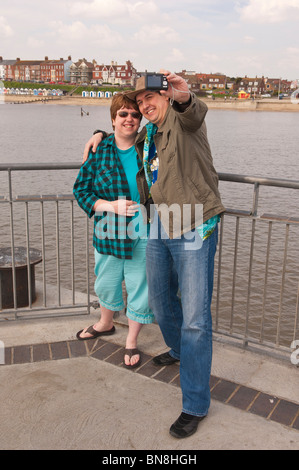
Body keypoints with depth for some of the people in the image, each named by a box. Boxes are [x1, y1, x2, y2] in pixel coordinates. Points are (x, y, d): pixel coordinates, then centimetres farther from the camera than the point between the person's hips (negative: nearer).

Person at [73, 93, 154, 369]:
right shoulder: (99, 151, -2)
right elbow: (81, 189, -1)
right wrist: (110, 205, -15)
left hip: (143, 234, -1)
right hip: (109, 232, 1)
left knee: (139, 288, 8)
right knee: (106, 284, 19)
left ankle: (132, 342, 30)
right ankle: (106, 324, 50)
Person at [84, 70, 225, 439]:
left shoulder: (182, 117, -5)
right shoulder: (147, 135, 16)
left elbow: (194, 113, -31)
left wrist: (183, 96, -54)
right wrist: (101, 135, 20)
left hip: (194, 231, -8)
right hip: (159, 231, 8)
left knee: (195, 318, -7)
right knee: (161, 303, 21)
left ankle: (195, 404, 5)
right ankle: (179, 350, 50)